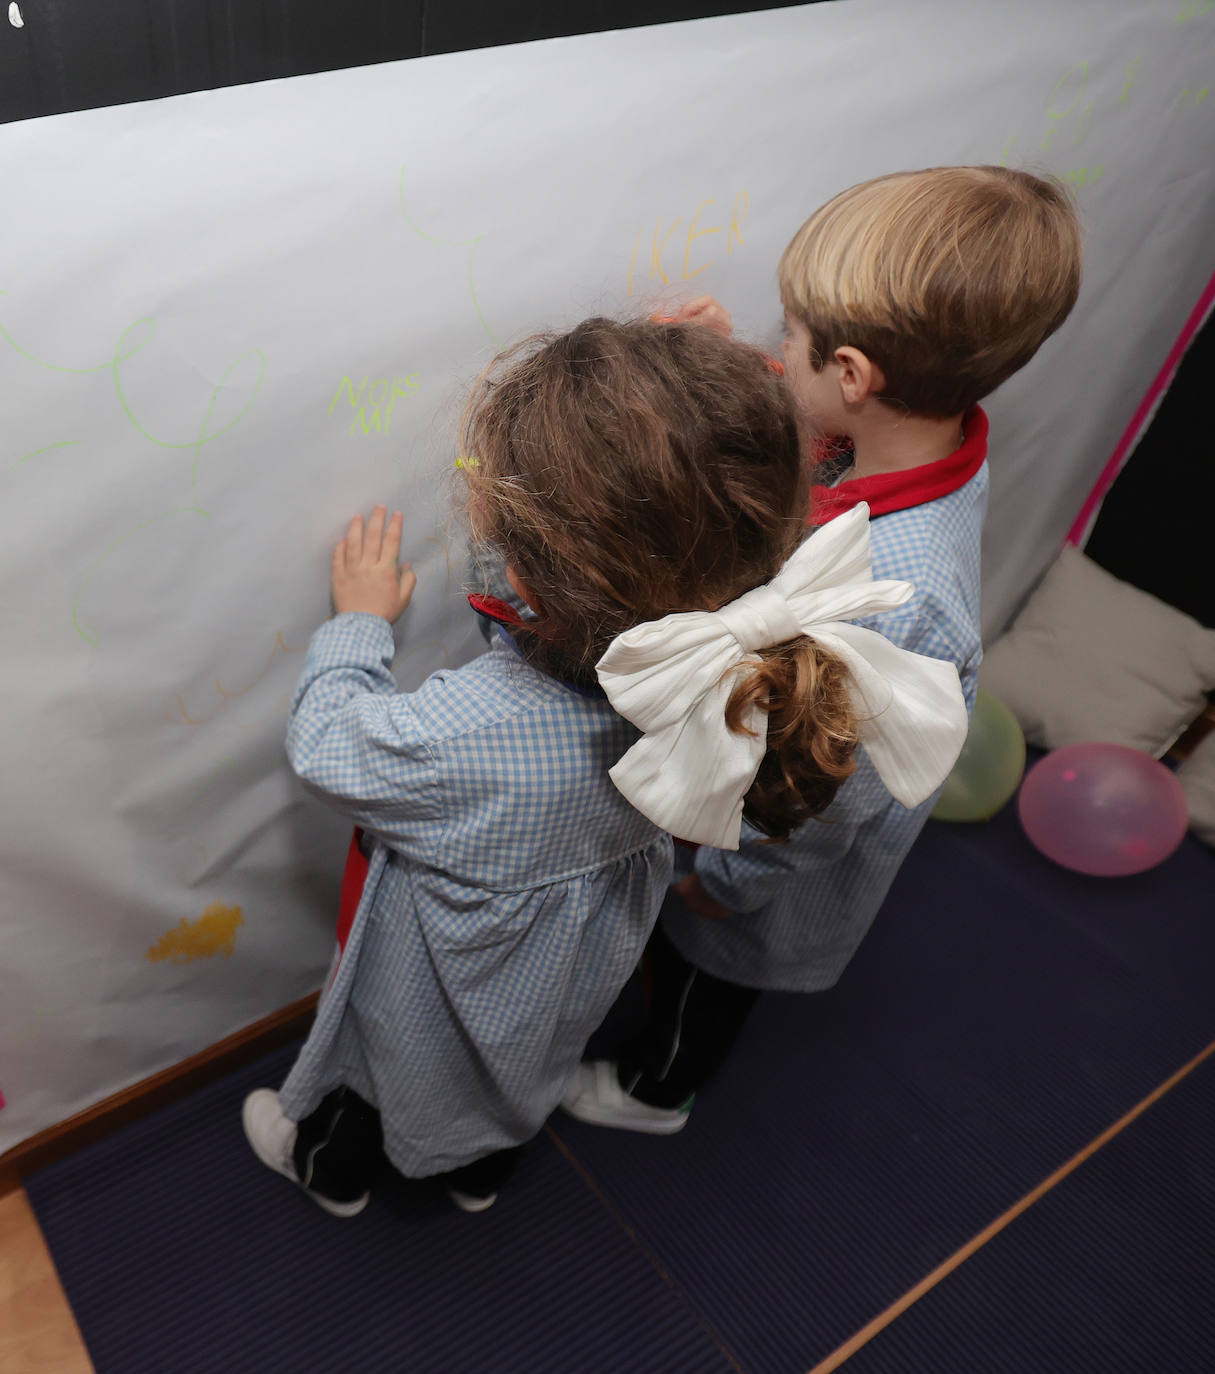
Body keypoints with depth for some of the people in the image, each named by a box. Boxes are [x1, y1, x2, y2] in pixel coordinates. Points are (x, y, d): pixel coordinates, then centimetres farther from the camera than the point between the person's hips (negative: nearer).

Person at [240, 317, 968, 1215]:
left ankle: (335, 1166, 64)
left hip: (442, 985, -4)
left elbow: (327, 747, -25)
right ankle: (485, 1170, 68)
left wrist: (361, 619, -9)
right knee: (522, 1074, 37)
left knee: (378, 1066, 32)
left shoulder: (460, 741, -48)